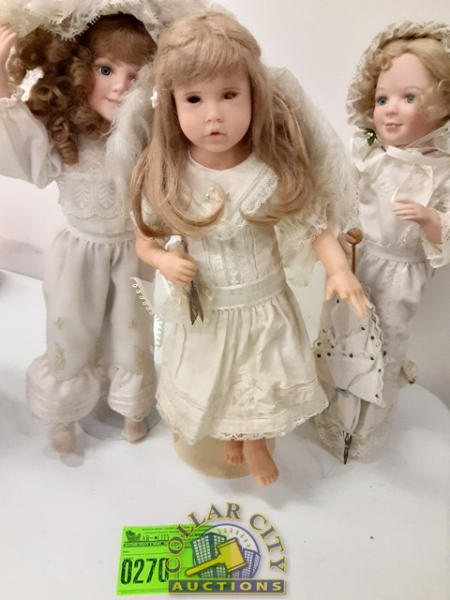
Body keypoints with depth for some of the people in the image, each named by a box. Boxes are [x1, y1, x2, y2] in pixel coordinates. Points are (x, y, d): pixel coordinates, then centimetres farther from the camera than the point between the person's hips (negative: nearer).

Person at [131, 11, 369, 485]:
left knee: (262, 387, 20)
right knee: (214, 387, 23)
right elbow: (145, 240, -4)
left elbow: (314, 224, -12)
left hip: (265, 308, 0)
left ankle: (255, 442, 54)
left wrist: (339, 269, -29)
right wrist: (164, 260, -25)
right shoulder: (164, 178, -16)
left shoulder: (277, 170, -19)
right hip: (205, 313, 1)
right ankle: (230, 438, 58)